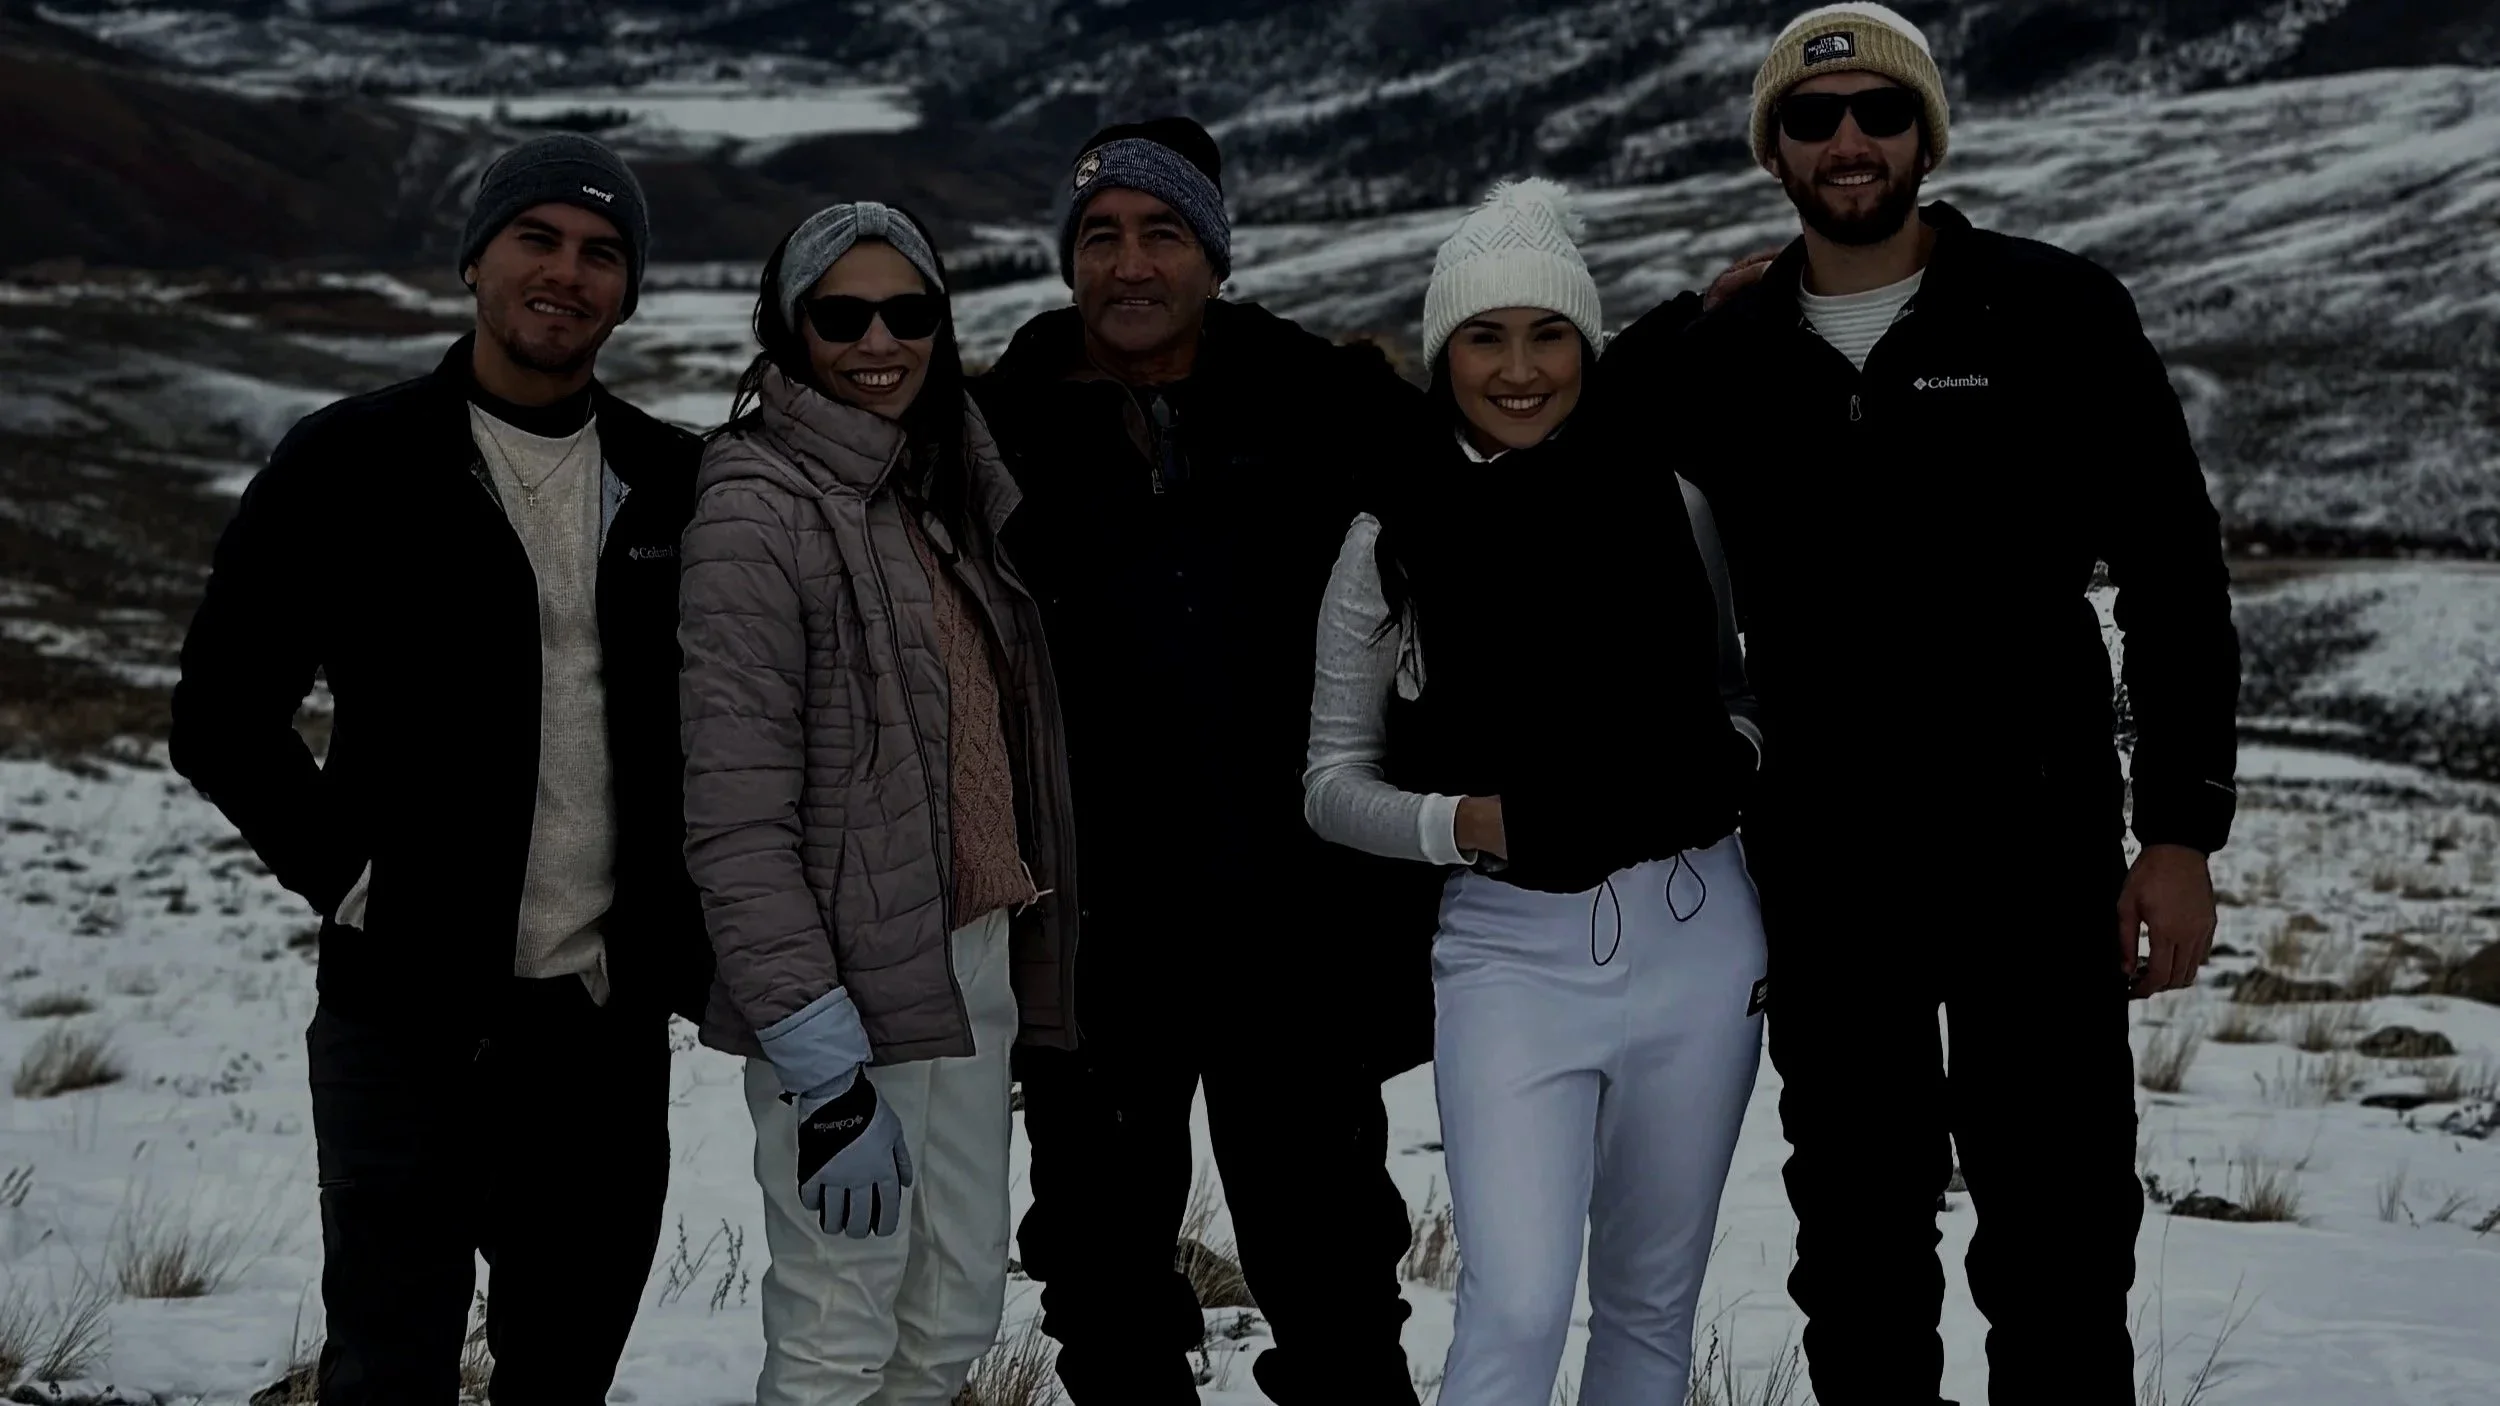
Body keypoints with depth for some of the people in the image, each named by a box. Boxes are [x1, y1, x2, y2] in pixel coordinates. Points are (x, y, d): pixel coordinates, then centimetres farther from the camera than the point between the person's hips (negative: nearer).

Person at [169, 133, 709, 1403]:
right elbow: (223, 716, -2)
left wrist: (686, 919, 5)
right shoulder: (350, 468, -4)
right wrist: (349, 876, -9)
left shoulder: (674, 486, 7)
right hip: (409, 1014, -3)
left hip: (612, 1020, 4)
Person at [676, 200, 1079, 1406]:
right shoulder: (758, 512, -12)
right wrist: (824, 1069, -20)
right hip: (851, 990, -8)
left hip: (976, 966, 8)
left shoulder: (946, 483, 12)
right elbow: (737, 823, -17)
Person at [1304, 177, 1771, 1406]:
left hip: (1693, 932, 3)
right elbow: (1333, 778, 4)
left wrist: (1723, 761, -5)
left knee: (1650, 1303, 12)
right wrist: (1461, 822, -14)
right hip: (1510, 948, -2)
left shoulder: (1664, 498, 3)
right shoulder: (1394, 537, -2)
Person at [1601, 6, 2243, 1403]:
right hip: (1822, 879, 3)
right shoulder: (1716, 358, 6)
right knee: (1858, 1250, 12)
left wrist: (2183, 831, -7)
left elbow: (2175, 576, -2)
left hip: (2035, 854, -3)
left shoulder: (2055, 314, -2)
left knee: (2058, 1245, 1)